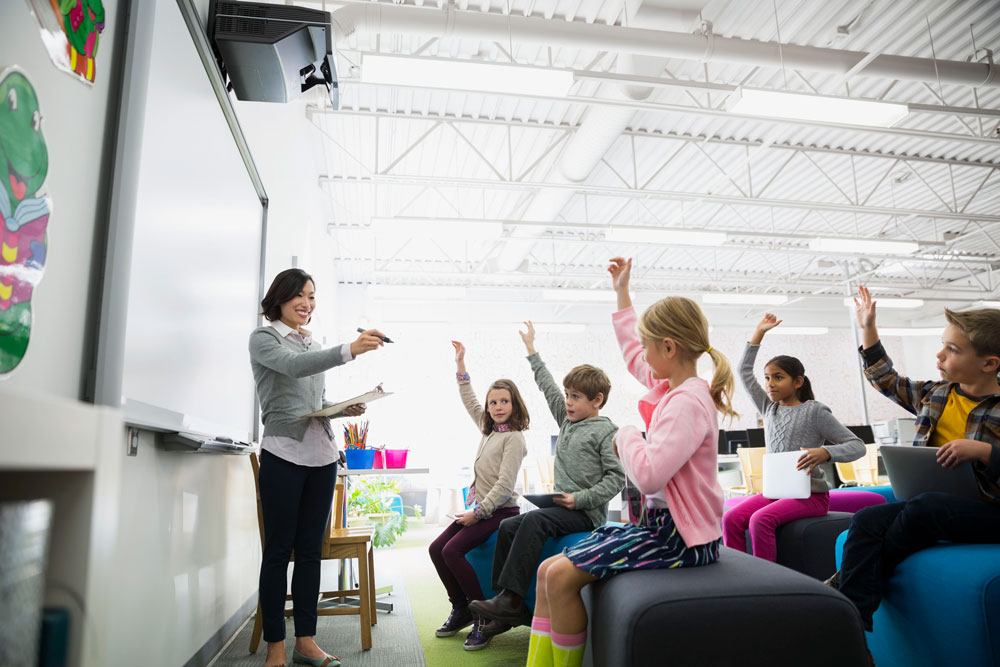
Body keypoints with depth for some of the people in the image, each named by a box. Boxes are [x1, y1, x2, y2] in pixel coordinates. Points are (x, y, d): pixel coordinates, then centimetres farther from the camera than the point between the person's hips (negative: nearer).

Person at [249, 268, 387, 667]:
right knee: (279, 550, 1)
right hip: (284, 454, -6)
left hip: (322, 455, 6)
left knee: (310, 550, 9)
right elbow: (293, 366, -21)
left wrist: (346, 408, 2)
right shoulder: (263, 338, 0)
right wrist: (349, 351, -34)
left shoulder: (313, 345, 19)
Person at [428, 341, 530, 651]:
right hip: (481, 508, 9)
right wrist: (460, 366, 18)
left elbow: (505, 484, -18)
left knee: (453, 550, -22)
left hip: (500, 511, -9)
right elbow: (469, 402, 22)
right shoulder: (489, 430, 11)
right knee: (436, 549, 0)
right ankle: (461, 610, 14)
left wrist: (478, 512, -18)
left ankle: (483, 618, -9)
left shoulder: (514, 438, -12)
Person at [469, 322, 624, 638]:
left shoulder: (606, 431, -8)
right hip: (563, 506, 8)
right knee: (508, 527, -6)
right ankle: (513, 609, -2)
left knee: (534, 520, -31)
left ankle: (510, 598, -27)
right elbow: (548, 387, 22)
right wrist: (532, 351, 27)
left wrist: (580, 498, -20)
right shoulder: (567, 421, 15)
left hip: (587, 512, -8)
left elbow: (616, 477, -13)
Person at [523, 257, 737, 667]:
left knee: (561, 576, -20)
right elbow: (631, 355, 27)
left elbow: (648, 475, -31)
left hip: (681, 537, -10)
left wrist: (626, 435, -12)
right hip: (662, 523, 10)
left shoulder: (688, 401, -21)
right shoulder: (669, 385, 8)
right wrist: (621, 292, 32)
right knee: (548, 570, 2)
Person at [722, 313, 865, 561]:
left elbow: (857, 446, -7)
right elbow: (744, 372, 16)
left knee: (761, 520, -30)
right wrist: (759, 332, 15)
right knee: (731, 518, -18)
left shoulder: (814, 411, -4)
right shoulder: (769, 409, 12)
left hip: (811, 494, -5)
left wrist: (825, 452, -27)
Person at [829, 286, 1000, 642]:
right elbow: (888, 381, 27)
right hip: (930, 503, 5)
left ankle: (849, 580, -13)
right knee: (866, 520, -23)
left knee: (923, 508, -36)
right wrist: (868, 329, 26)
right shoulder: (936, 394, 12)